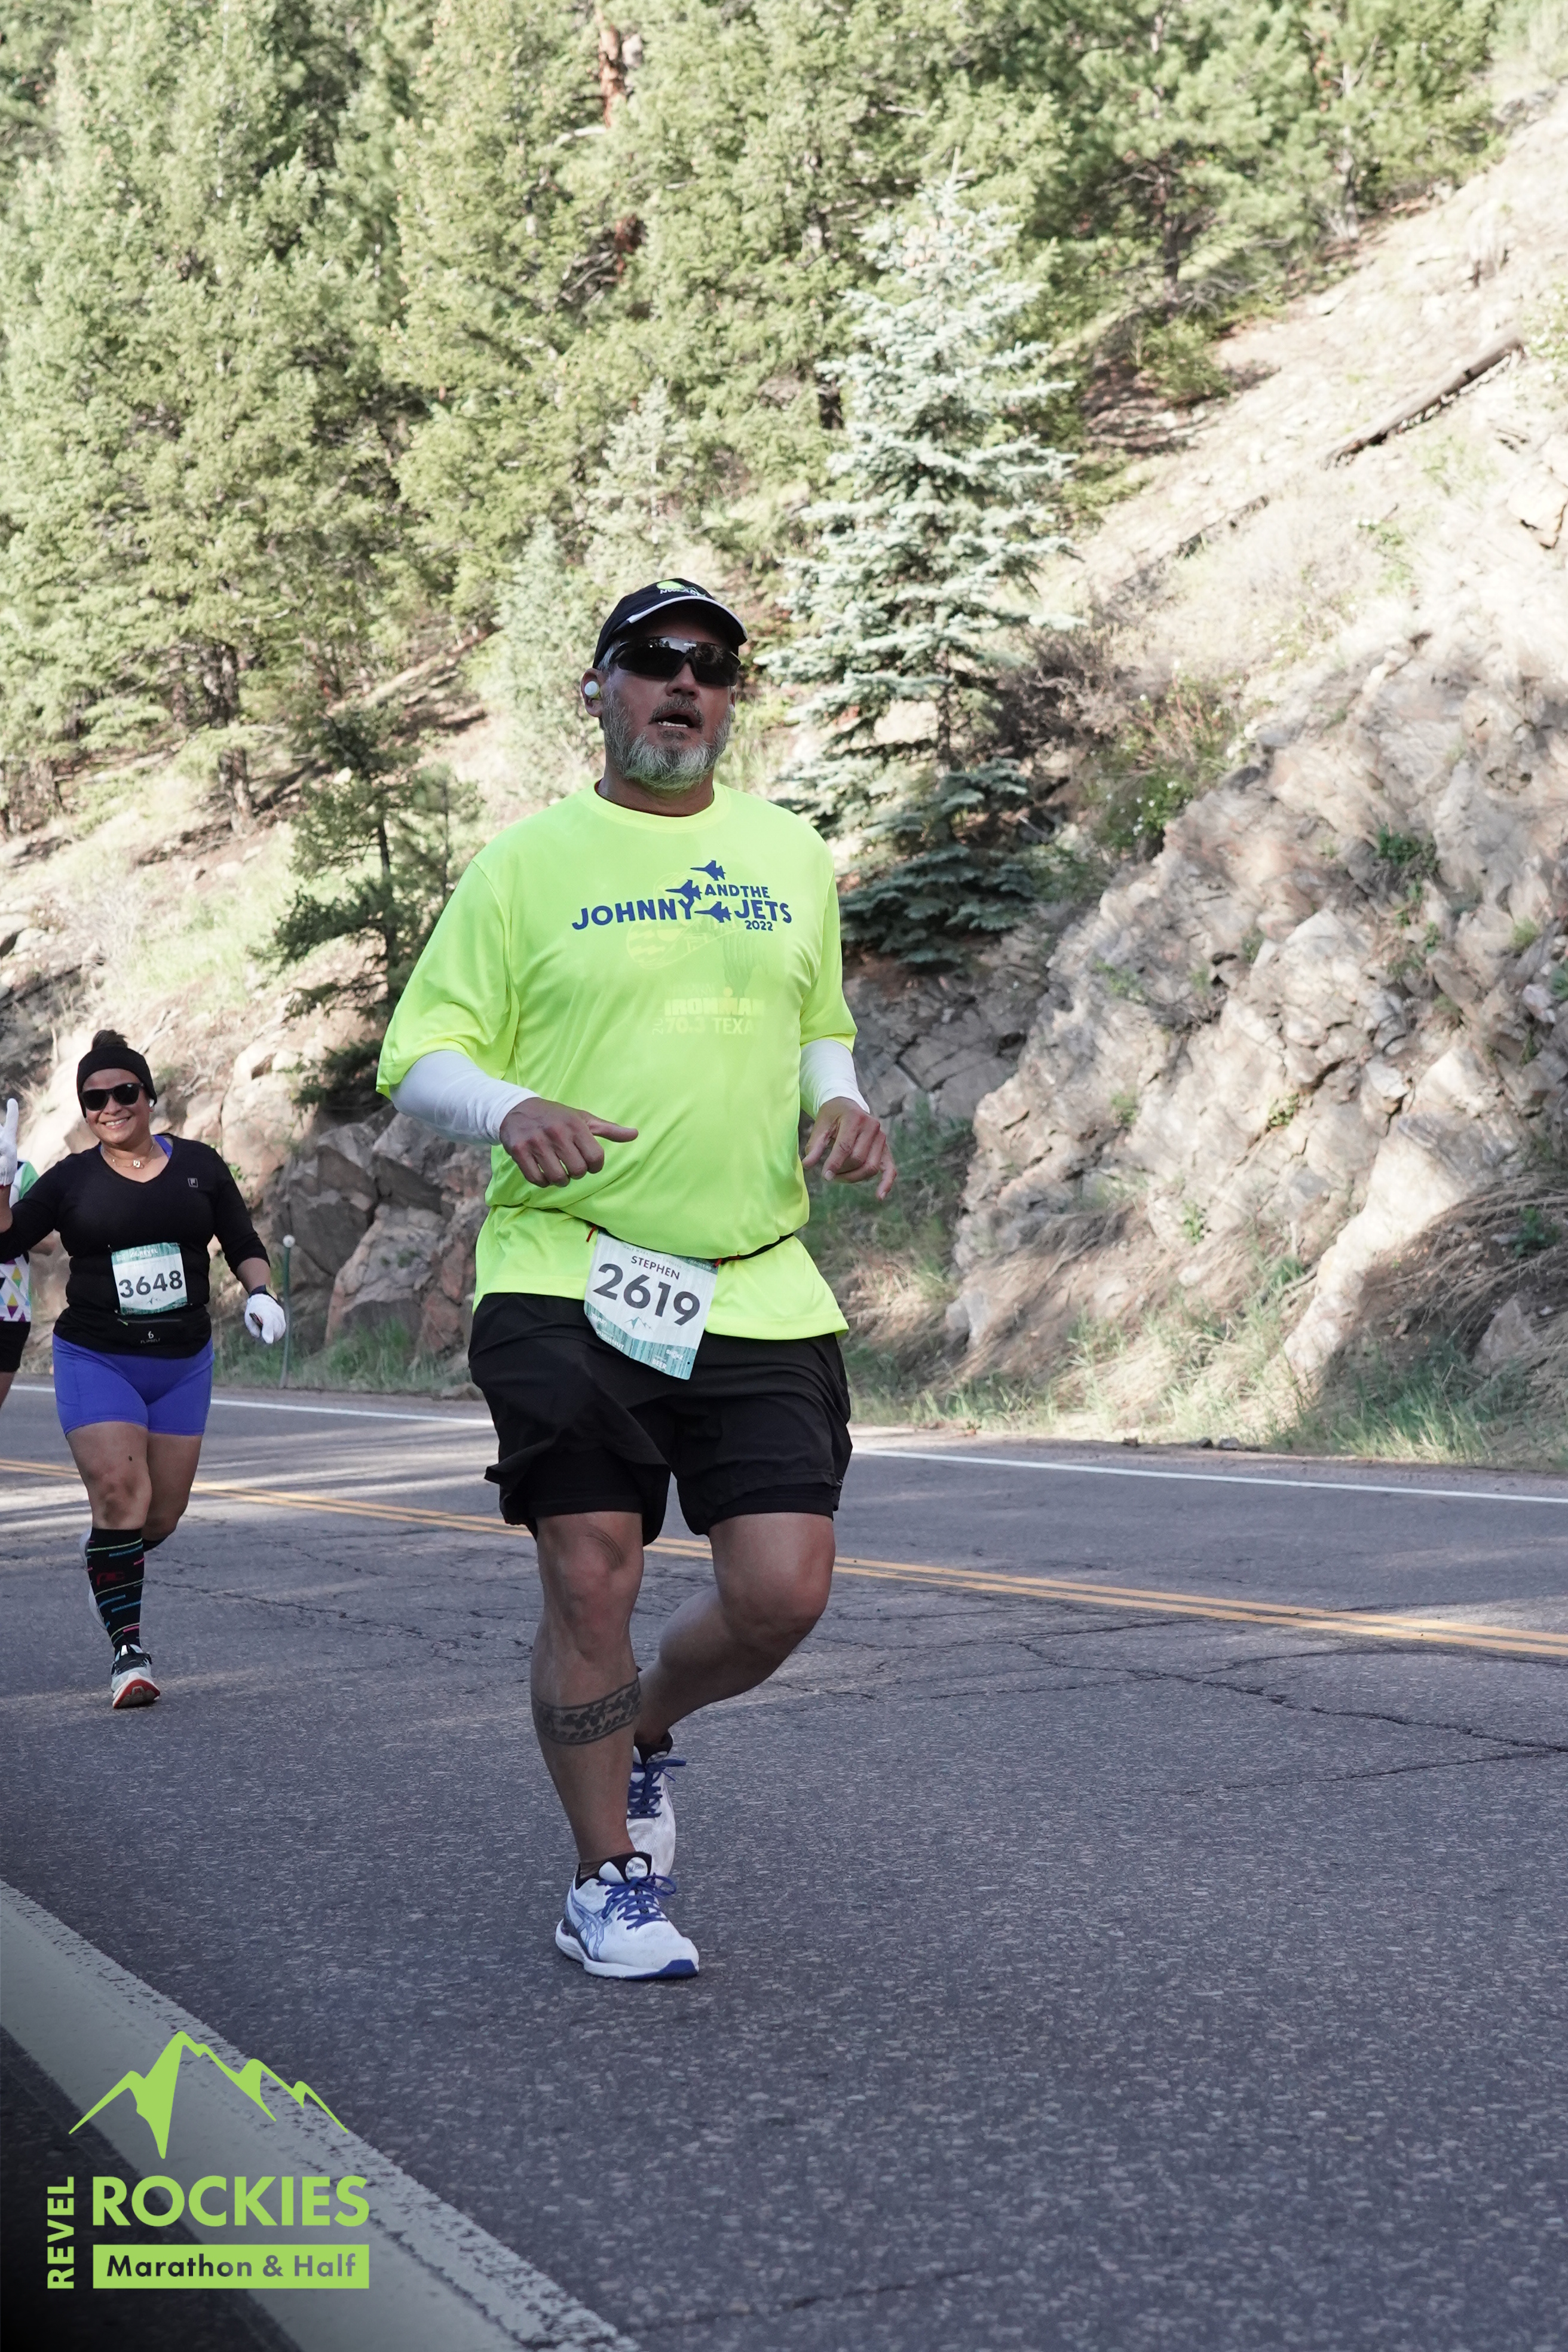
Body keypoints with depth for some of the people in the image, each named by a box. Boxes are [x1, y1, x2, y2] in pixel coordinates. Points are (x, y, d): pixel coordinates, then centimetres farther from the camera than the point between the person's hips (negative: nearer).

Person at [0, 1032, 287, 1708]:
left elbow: (244, 1245, 10)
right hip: (95, 1361, -2)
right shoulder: (71, 1179, 1)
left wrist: (258, 1293, -7)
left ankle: (105, 1557, 43)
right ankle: (127, 1651, -8)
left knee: (162, 1516, 8)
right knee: (119, 1496, -18)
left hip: (183, 1365, 3)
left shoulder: (199, 1165, 5)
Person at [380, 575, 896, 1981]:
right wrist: (513, 1110, -20)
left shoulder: (789, 854, 14)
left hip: (758, 1292, 3)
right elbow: (419, 1058, 1)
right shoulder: (526, 861, 2)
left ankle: (647, 1736, 29)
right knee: (593, 1584, -4)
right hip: (566, 1278, -3)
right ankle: (609, 1882, 17)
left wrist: (841, 1103, 4)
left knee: (784, 1592, -4)